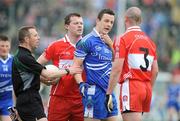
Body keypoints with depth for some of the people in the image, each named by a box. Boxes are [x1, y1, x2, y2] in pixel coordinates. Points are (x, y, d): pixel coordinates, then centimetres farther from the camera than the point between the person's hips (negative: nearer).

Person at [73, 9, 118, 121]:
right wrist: (81, 84, -23)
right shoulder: (87, 41, -7)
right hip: (94, 90, -8)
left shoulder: (107, 41, 16)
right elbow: (76, 66, -9)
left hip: (108, 90, 8)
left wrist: (110, 44, 0)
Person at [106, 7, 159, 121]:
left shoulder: (123, 39, -5)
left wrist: (108, 94, -10)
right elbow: (155, 71, 15)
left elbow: (117, 69, -12)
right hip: (146, 87, 7)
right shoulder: (149, 41, 15)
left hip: (131, 86, -7)